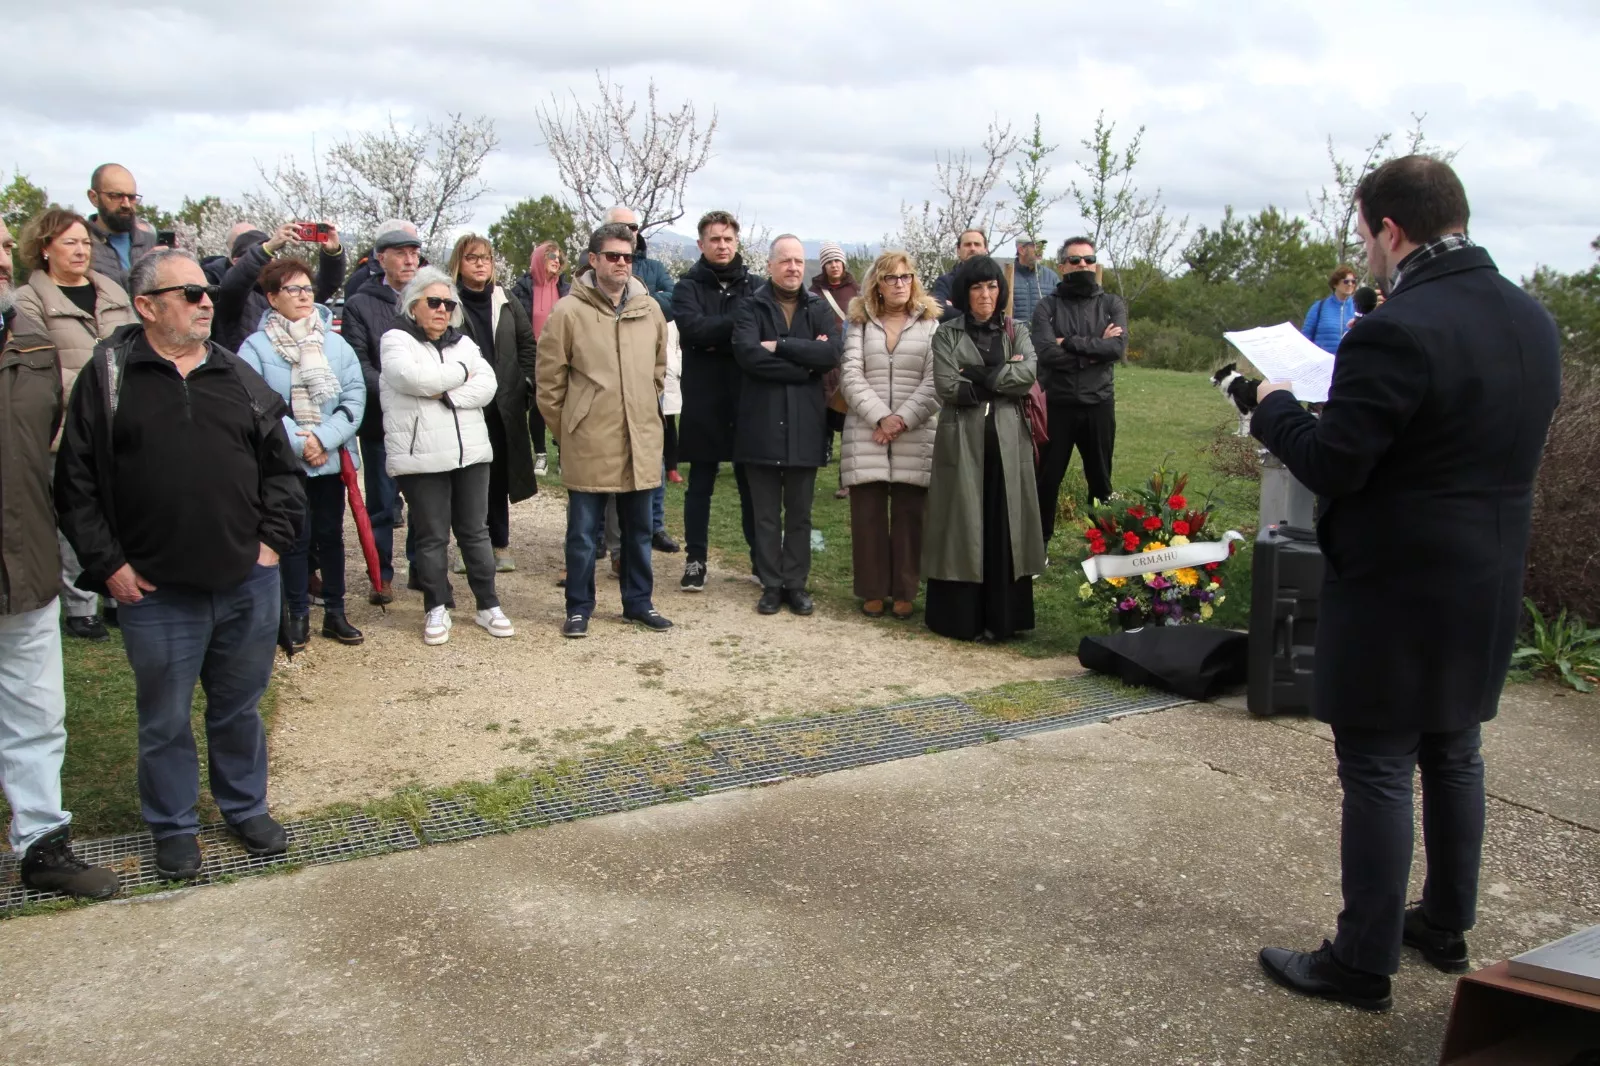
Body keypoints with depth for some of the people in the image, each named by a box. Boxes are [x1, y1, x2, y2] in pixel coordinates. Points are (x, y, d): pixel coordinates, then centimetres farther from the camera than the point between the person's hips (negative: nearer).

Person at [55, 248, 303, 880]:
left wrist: (274, 538, 3)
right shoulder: (109, 377, -3)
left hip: (248, 586, 3)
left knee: (240, 707, 17)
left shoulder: (237, 376, 8)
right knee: (164, 719, 11)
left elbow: (281, 466, 12)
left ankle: (246, 808, 35)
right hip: (155, 594, -3)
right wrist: (108, 565, -7)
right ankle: (173, 827, 29)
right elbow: (75, 483, -3)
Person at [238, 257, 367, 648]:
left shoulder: (335, 343, 3)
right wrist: (299, 442, -17)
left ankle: (335, 612, 23)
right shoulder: (256, 346, -5)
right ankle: (298, 615, 17)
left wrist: (325, 439, -13)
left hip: (331, 457, 3)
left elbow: (355, 396, -2)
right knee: (296, 538, 5)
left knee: (331, 535, 12)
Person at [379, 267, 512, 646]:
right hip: (421, 456, -4)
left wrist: (447, 393, -15)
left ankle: (487, 605, 20)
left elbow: (487, 385, 0)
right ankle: (437, 608, 17)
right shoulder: (396, 340, 0)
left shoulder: (462, 342, 14)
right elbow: (414, 378, -19)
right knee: (432, 536, 4)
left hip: (471, 452, 4)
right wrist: (461, 372, -5)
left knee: (475, 530, 11)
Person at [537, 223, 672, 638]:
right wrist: (566, 431, 2)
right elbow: (550, 381, -2)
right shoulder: (568, 312, -8)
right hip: (589, 444, -4)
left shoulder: (650, 309, 5)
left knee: (639, 529, 14)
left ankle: (638, 601, 28)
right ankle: (579, 607, 20)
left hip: (641, 442, 4)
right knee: (584, 532, 6)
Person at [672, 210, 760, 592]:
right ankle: (695, 560, 15)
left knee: (752, 482, 9)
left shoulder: (754, 286, 8)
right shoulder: (689, 287, 3)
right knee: (700, 484, 7)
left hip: (747, 400, 1)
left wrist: (718, 340, -15)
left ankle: (761, 557, 19)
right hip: (703, 400, -1)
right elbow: (693, 328, -16)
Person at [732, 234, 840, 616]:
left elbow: (831, 354, -9)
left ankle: (796, 584, 17)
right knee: (766, 513, 6)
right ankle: (771, 585, 15)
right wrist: (804, 366, -13)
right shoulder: (752, 308, 3)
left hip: (805, 425, 2)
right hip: (761, 423, -1)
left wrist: (780, 346, -13)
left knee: (799, 513, 9)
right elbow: (747, 354, -16)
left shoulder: (819, 310, 9)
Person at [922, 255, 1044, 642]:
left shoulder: (1016, 333, 11)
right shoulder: (947, 334, 4)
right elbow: (947, 387, -10)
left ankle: (1002, 616, 9)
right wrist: (1003, 378, -6)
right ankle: (960, 617, 6)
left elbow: (1029, 374, -8)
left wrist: (977, 376, -11)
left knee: (1004, 525, 2)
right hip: (962, 440, -2)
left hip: (1007, 440, 2)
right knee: (963, 524, 0)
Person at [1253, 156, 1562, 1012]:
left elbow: (1331, 467, -21)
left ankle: (1363, 964, 14)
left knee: (1377, 771, 2)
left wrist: (1275, 409, -3)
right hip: (1489, 586, 8)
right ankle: (1446, 927, 38)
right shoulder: (1532, 321, 5)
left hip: (1396, 594, -8)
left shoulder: (1396, 332, -23)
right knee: (1454, 756, 21)